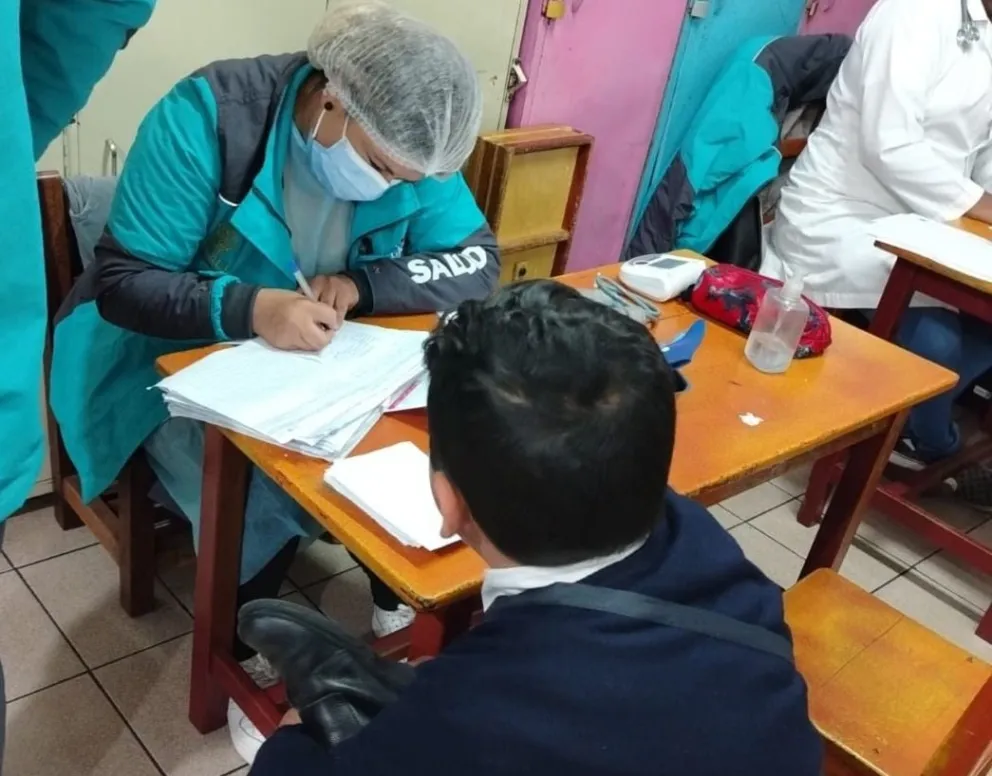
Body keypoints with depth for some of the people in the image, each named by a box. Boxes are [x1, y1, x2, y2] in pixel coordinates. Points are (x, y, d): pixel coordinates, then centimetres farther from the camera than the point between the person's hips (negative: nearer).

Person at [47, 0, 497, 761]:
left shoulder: (404, 145, -11)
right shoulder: (205, 118, -25)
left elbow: (478, 263, -11)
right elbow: (122, 282, -23)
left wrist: (360, 284, -29)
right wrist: (248, 308, -42)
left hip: (320, 367, 4)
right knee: (259, 499, -27)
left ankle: (402, 605, 14)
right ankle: (244, 657, 5)